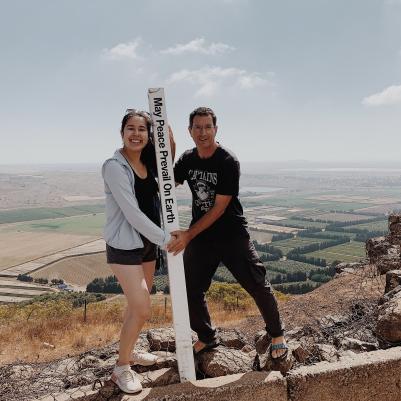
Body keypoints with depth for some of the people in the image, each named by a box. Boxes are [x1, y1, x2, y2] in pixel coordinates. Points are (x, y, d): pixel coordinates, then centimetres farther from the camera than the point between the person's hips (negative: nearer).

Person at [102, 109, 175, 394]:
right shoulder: (114, 166, -18)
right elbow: (132, 213, -22)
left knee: (138, 305, 17)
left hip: (148, 242, 7)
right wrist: (166, 238, -17)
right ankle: (121, 367, 13)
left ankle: (129, 352, 38)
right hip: (124, 245, -7)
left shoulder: (148, 163, 5)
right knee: (142, 310, -7)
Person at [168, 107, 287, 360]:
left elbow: (219, 208, -19)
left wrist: (189, 234, -24)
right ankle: (207, 338, 29)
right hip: (199, 236, 5)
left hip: (232, 236, -4)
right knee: (191, 291, 6)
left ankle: (277, 335, 26)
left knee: (258, 286, 2)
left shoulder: (228, 162, -16)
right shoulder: (187, 160, 3)